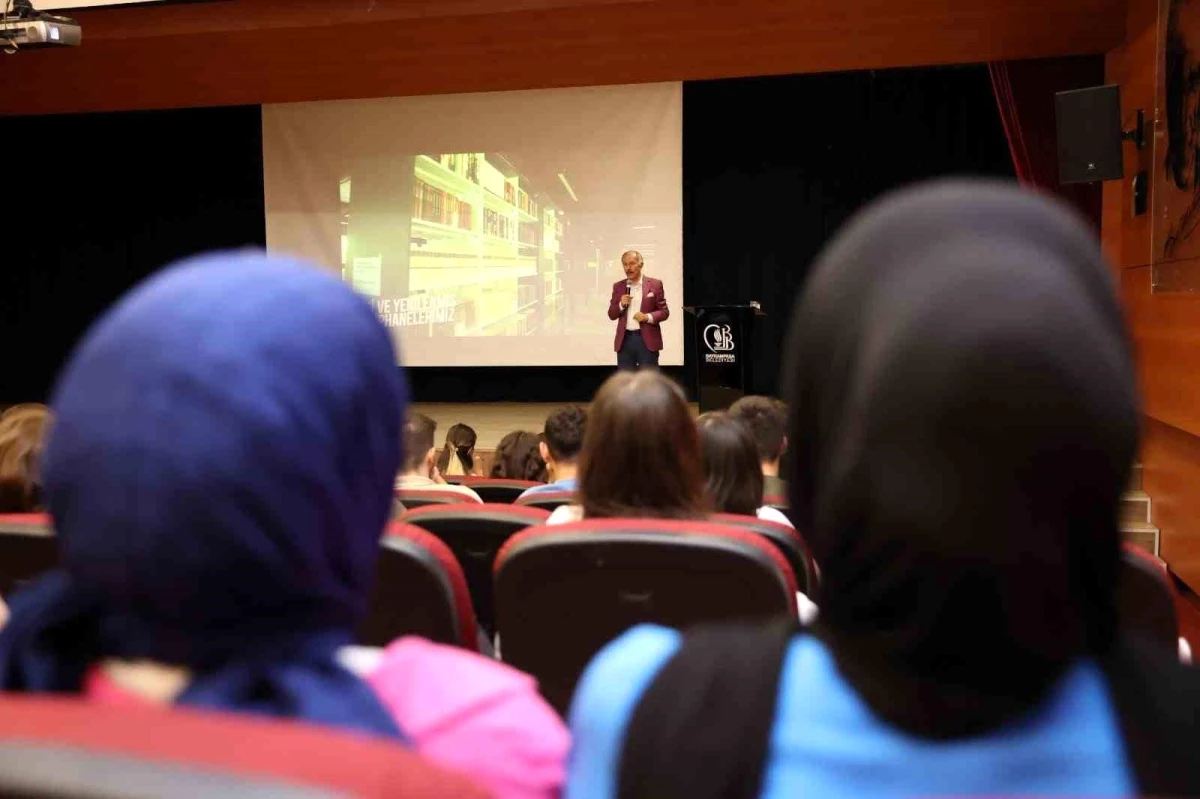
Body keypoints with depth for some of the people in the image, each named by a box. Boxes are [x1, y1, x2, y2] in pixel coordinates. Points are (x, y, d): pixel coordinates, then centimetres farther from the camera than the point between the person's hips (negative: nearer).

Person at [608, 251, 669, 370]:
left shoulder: (654, 284, 2)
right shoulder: (618, 286, 10)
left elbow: (664, 311, 1)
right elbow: (612, 314, 10)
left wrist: (648, 317, -17)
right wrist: (621, 305, -10)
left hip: (647, 339, -3)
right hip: (625, 339, 3)